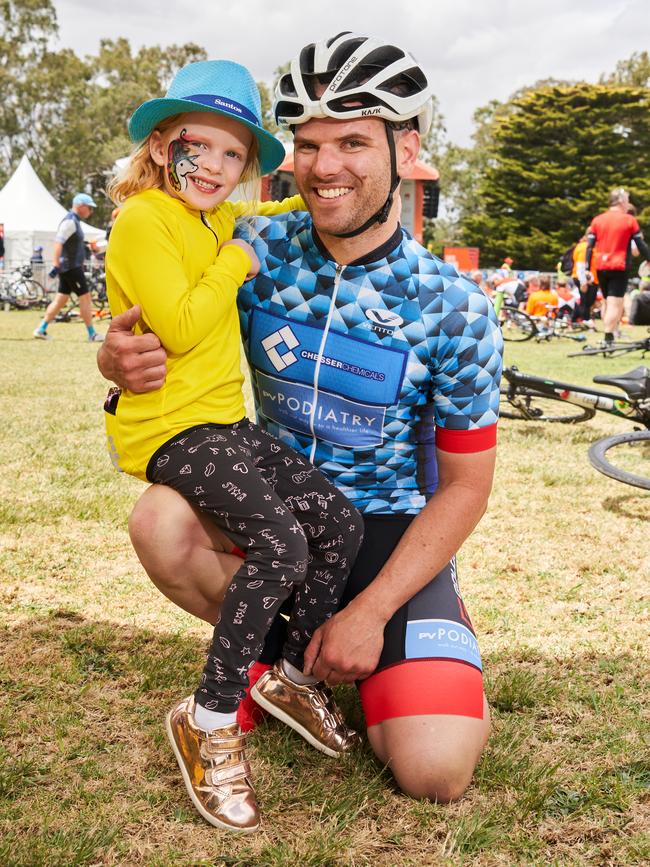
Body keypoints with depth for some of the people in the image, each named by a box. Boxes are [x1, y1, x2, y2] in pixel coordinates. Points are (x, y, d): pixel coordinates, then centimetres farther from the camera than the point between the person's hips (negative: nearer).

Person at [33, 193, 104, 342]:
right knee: (85, 297, -6)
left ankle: (41, 330, 12)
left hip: (69, 267, 10)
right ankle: (92, 334, -1)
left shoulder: (74, 221, 17)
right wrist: (56, 265, -30)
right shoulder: (70, 221, -15)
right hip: (71, 267, -10)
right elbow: (58, 242, -24)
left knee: (61, 299, 11)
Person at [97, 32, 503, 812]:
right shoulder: (258, 250, -8)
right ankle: (280, 647, -1)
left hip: (391, 532, -2)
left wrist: (370, 612, -14)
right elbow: (170, 335, 3)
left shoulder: (453, 308, -14)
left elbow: (464, 486, -8)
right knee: (161, 520, -31)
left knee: (434, 772, -18)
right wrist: (119, 359, -24)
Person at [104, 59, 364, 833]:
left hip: (224, 420, 9)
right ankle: (208, 720, -11)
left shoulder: (217, 221, 16)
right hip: (171, 427, -9)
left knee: (341, 523, 0)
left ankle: (291, 676, 18)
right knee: (280, 545, -26)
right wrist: (237, 263, -11)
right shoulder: (142, 219, -11)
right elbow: (181, 328, -21)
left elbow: (264, 221, 40)